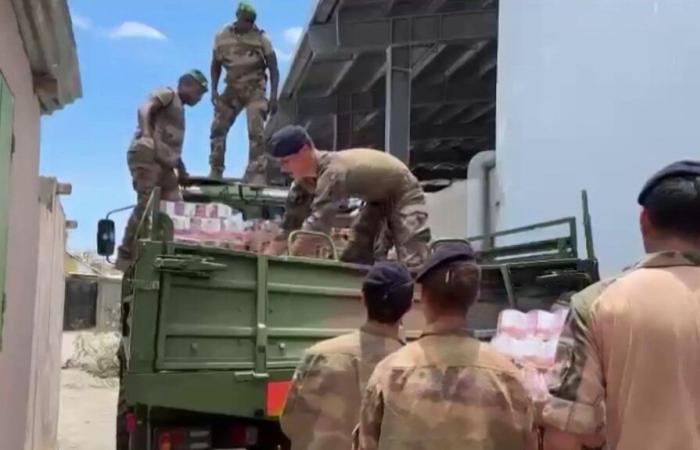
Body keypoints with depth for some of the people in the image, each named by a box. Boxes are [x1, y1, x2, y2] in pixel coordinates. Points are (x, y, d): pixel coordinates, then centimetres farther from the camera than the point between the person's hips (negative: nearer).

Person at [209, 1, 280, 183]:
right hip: (232, 88, 3)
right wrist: (214, 90, 2)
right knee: (218, 127, 1)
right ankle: (215, 171, 11)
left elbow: (273, 68, -3)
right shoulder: (222, 36, 2)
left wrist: (273, 96, -11)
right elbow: (215, 65, 13)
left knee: (256, 132, -13)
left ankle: (257, 174, -12)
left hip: (255, 89, -3)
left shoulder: (261, 38, -5)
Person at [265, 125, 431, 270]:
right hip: (378, 198, 9)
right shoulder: (304, 181, -9)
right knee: (353, 260, 4)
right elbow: (290, 225, -3)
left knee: (411, 266, -21)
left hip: (404, 194, -9)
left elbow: (315, 227, -44)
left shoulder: (333, 172, -38)